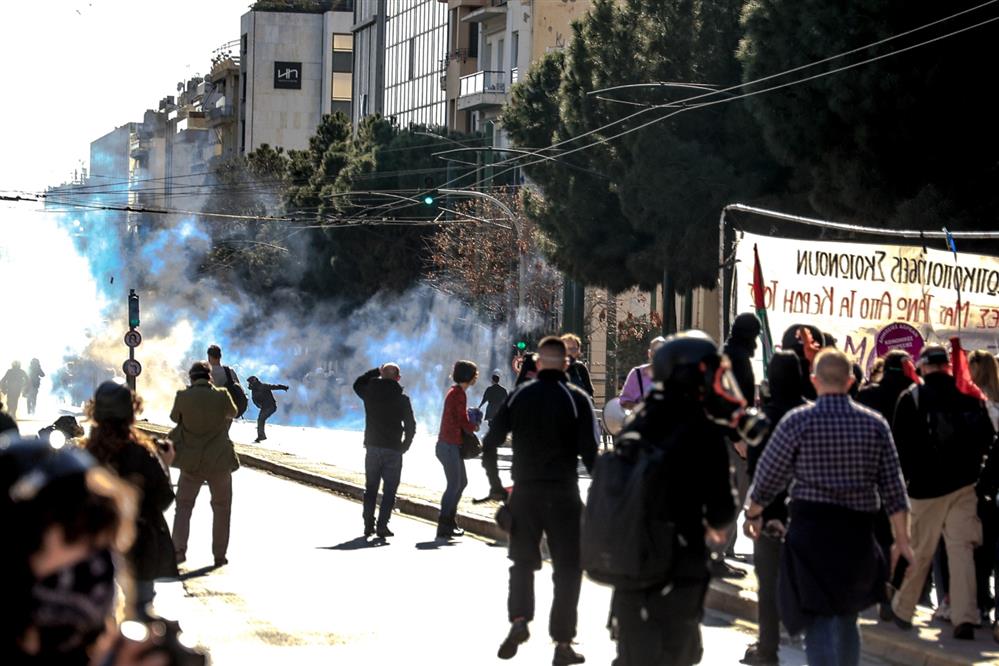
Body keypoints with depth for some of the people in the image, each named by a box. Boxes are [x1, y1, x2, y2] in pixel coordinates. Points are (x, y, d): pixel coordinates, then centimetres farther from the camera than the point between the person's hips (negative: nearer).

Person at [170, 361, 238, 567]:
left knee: (184, 505, 12)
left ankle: (179, 549, -5)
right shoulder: (222, 396, -10)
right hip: (219, 462, 0)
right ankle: (219, 554, 14)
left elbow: (175, 417, 8)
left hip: (191, 463, 0)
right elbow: (232, 413, 11)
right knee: (221, 508, 14)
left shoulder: (183, 397, -9)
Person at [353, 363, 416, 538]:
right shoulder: (402, 399, -8)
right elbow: (410, 426, -6)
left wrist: (377, 372, 20)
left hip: (372, 447, 3)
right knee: (389, 489, 1)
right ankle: (382, 525, -7)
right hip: (393, 450, -3)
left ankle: (368, 525, 13)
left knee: (370, 488, 14)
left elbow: (358, 384, 23)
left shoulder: (370, 393, -1)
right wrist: (405, 446, 7)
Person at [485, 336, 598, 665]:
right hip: (563, 494, -2)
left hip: (524, 492, 2)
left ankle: (519, 619, -3)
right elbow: (589, 451, -11)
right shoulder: (577, 399, -6)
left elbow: (492, 439, 3)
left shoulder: (519, 395, 1)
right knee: (567, 568, 6)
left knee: (523, 560, 19)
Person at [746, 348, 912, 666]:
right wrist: (902, 539, 8)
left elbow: (768, 478, -1)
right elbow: (893, 487, 3)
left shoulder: (797, 421, -7)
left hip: (810, 530, -4)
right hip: (858, 532, 4)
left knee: (818, 621, -4)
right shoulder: (875, 424, 2)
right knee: (847, 617, 21)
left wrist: (753, 514, 17)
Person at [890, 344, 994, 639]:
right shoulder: (969, 395, 2)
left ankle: (903, 610, 20)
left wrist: (907, 475, 12)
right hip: (964, 484, 2)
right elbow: (987, 438, 9)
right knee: (961, 549, -1)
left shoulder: (910, 399, -5)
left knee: (919, 553, 8)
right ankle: (965, 618, -8)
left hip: (925, 486, -2)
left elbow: (900, 445, -3)